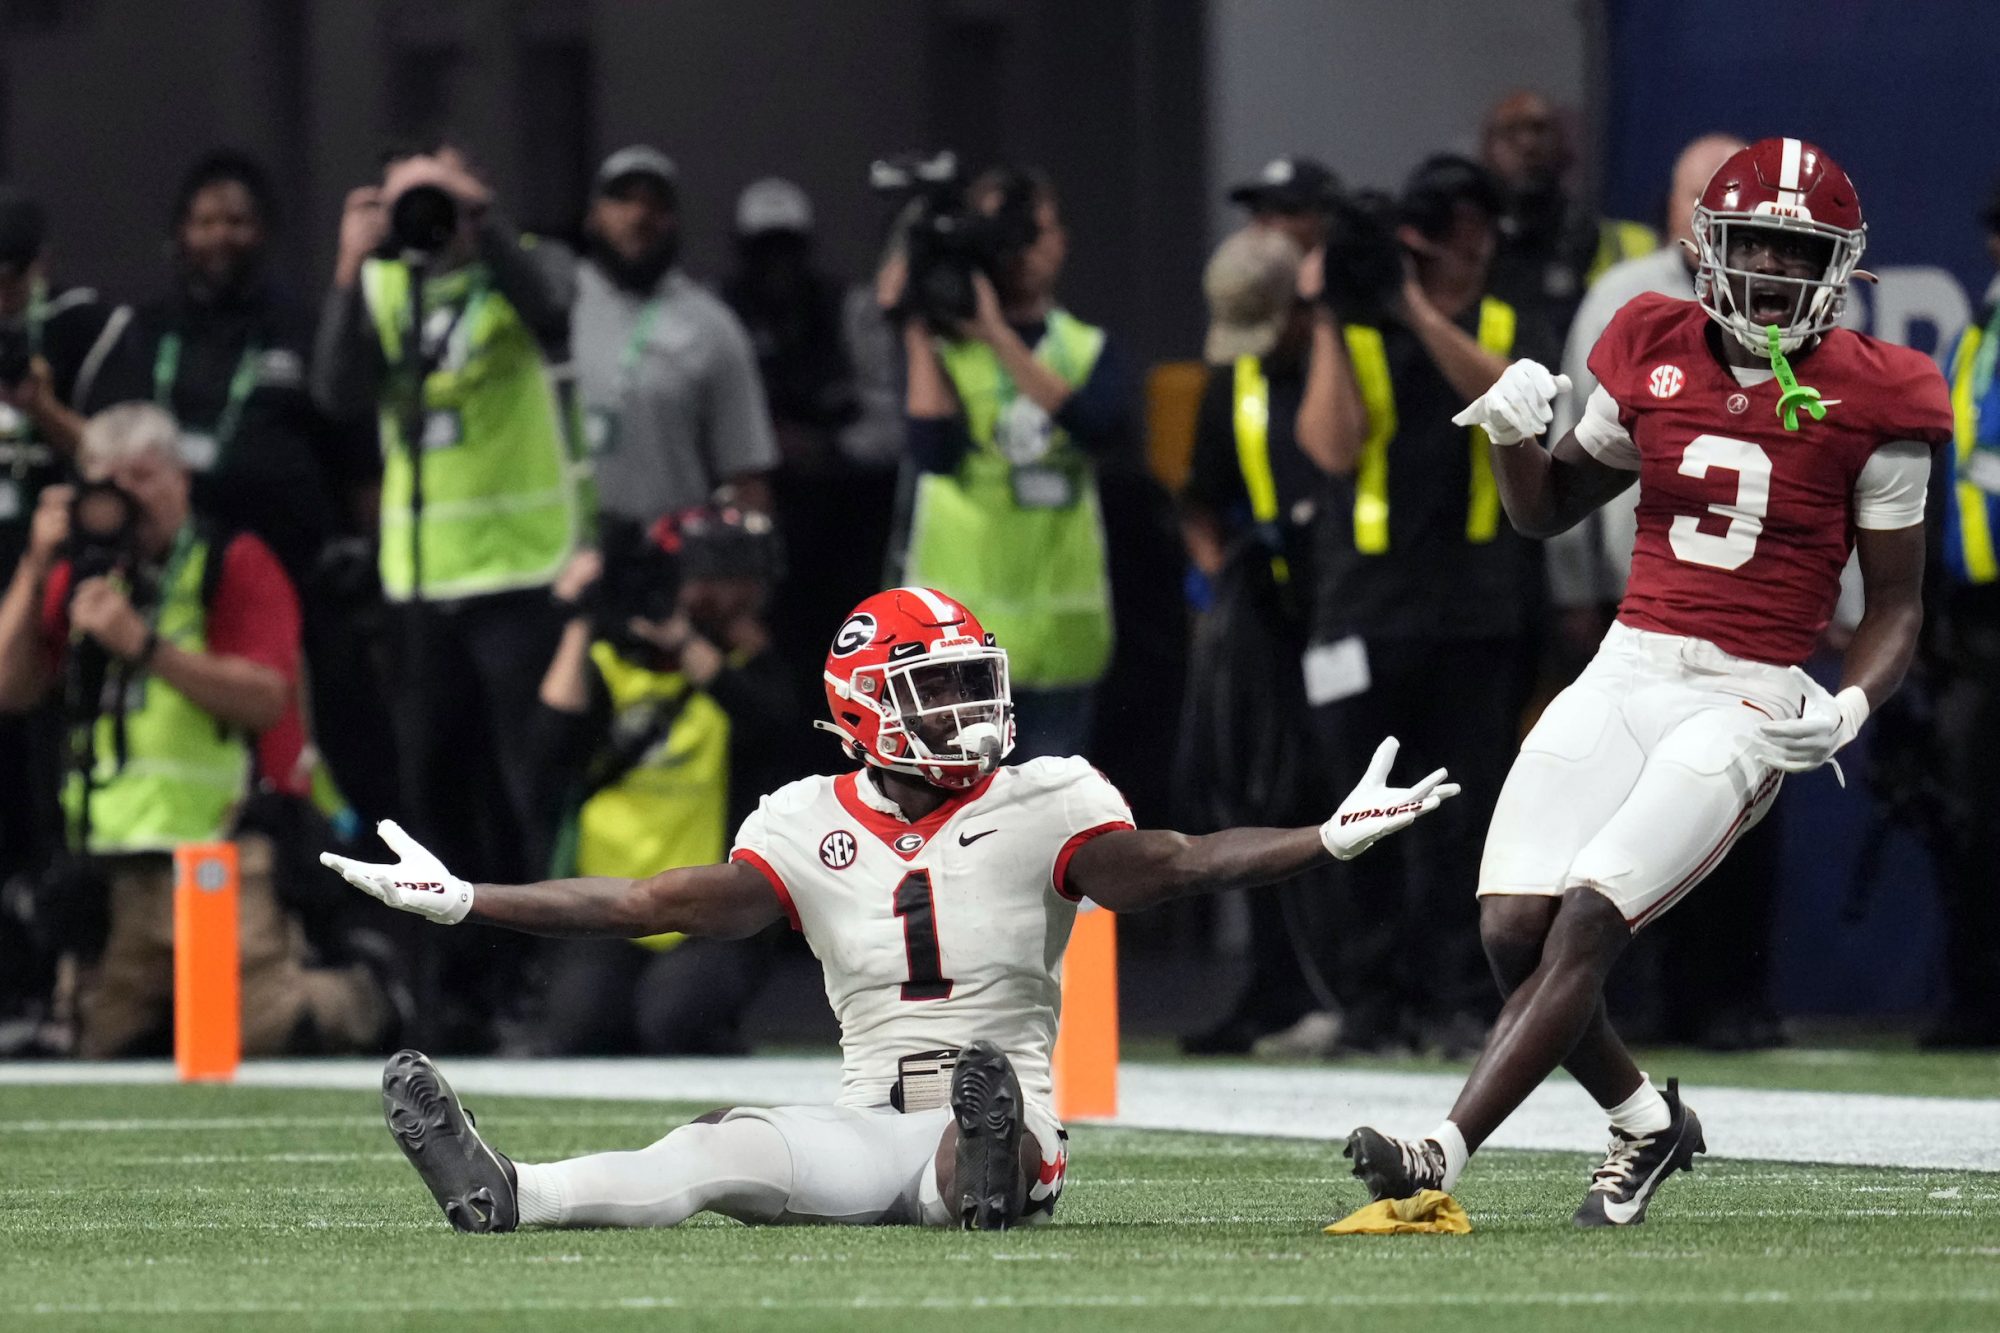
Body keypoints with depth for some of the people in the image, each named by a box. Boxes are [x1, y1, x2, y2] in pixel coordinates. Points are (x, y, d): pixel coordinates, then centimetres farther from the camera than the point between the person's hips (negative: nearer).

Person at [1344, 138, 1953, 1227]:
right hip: (1624, 676, 4)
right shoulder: (1656, 358, 7)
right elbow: (1548, 512, 19)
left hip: (1748, 704, -4)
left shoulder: (1869, 403, -4)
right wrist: (1516, 435, -2)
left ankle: (1441, 1159, -21)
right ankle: (1645, 1123, 17)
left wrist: (1850, 709, -16)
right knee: (1513, 931, -8)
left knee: (1587, 923, -19)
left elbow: (1897, 603, 2)